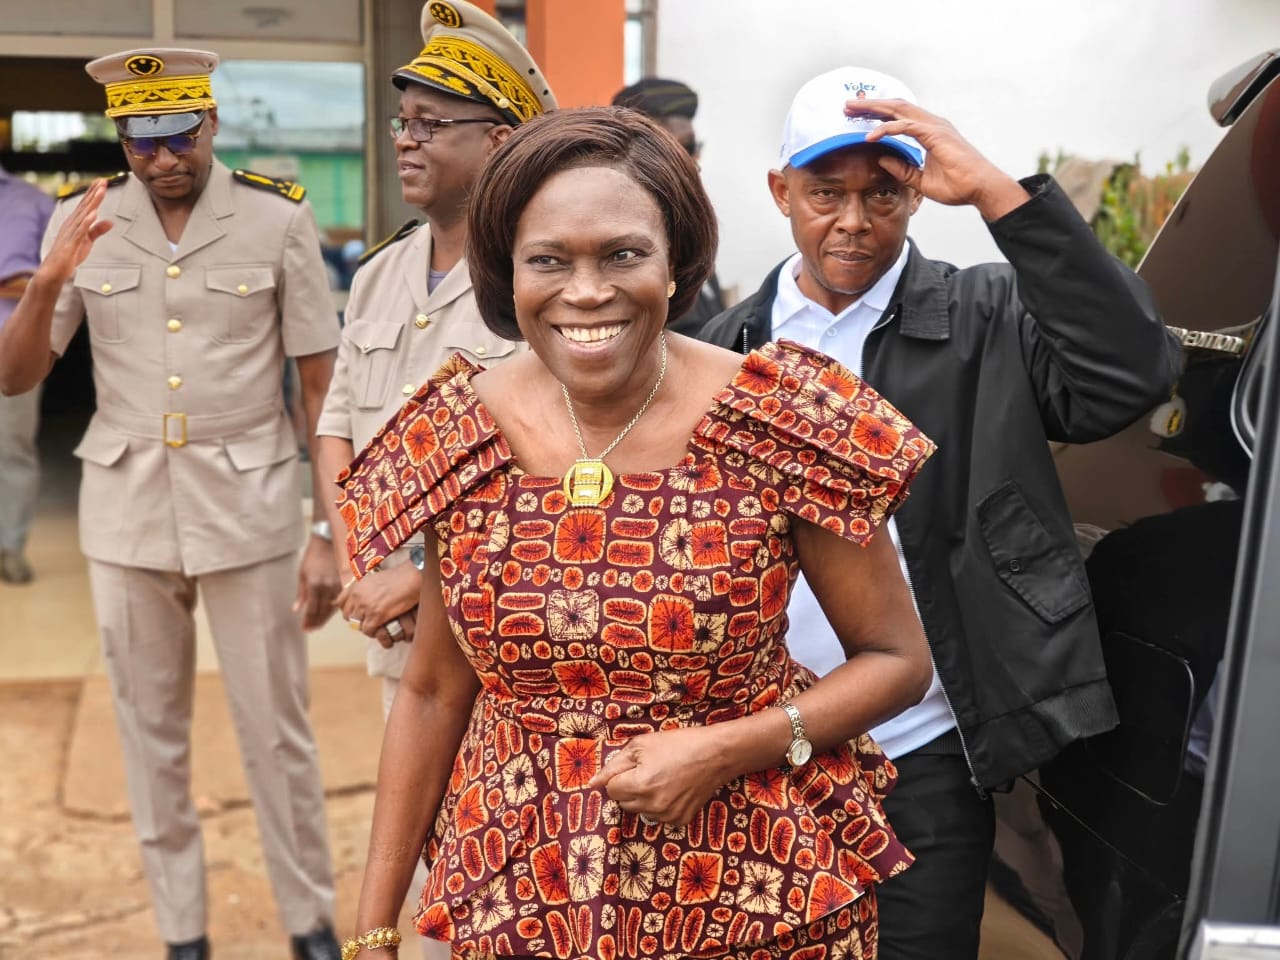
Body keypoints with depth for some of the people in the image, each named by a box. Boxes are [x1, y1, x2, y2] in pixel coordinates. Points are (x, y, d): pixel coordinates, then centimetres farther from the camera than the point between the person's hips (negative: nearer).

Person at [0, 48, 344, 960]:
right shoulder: (80, 221, 1)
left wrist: (331, 534, -7)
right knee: (152, 730, 14)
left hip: (248, 503, -3)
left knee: (277, 730, 6)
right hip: (125, 508, 3)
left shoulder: (279, 218, -7)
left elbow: (325, 386, -4)